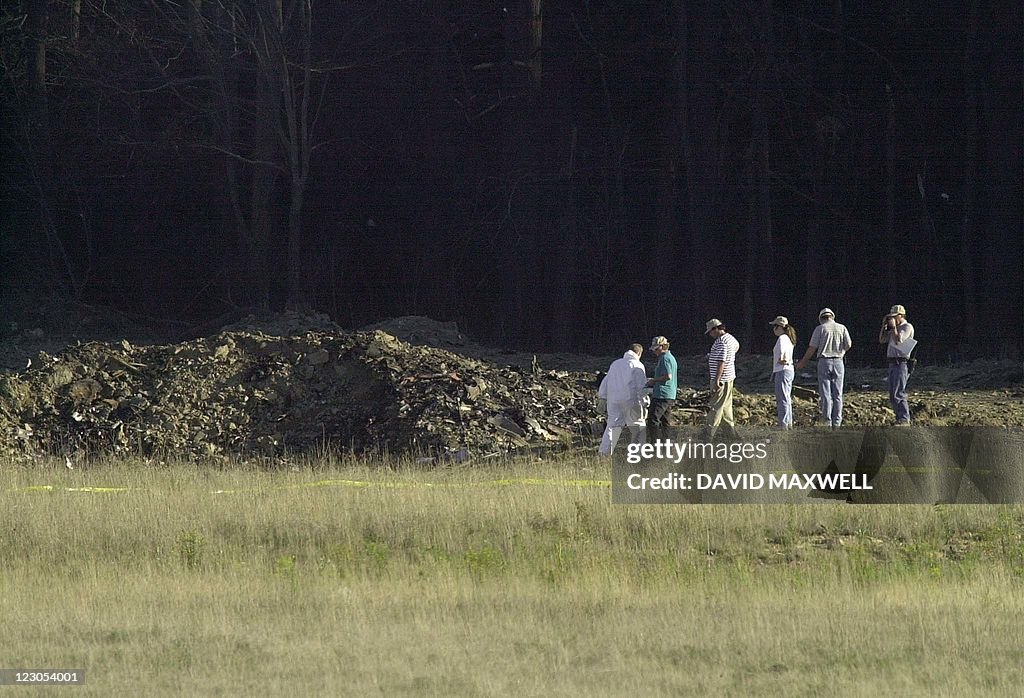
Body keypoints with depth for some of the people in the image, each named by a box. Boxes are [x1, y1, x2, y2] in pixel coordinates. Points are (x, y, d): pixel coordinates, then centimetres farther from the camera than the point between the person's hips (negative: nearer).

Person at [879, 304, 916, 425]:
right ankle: (900, 418, 16)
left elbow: (898, 340, -19)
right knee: (893, 396, 11)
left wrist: (893, 326, -13)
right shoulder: (895, 329, 21)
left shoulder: (907, 327, -6)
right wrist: (884, 326, 12)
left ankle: (904, 420, -15)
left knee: (898, 394, -15)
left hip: (901, 363, -10)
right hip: (892, 364, 10)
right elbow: (882, 340, 20)